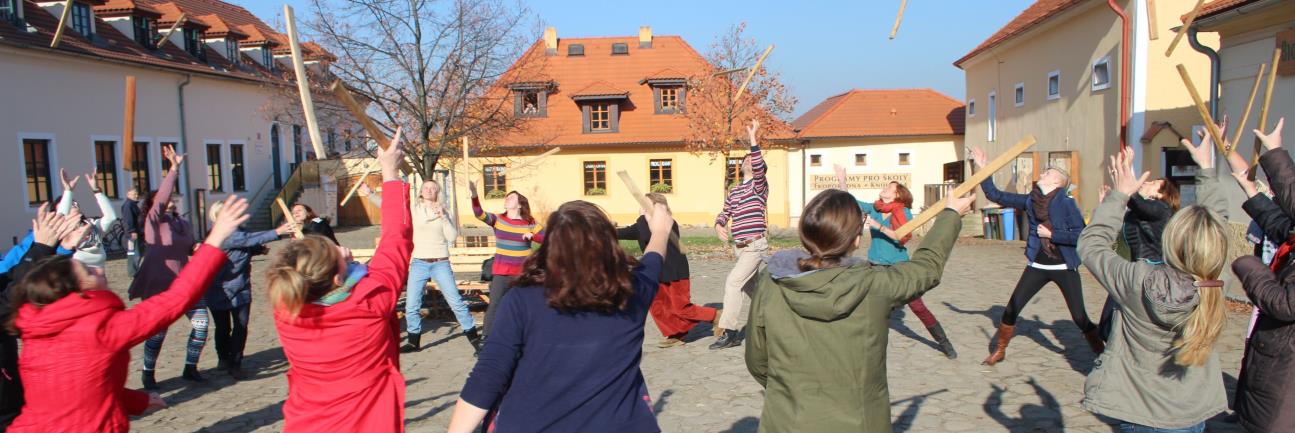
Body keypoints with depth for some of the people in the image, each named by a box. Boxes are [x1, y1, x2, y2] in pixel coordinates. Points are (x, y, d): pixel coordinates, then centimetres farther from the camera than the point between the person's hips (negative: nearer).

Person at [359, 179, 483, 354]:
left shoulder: (443, 211, 3)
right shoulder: (412, 210, 4)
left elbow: (452, 237, -5)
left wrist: (443, 217, -14)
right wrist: (369, 194, -16)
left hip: (441, 264, -1)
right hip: (419, 264, 2)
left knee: (456, 302, -2)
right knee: (411, 306, 5)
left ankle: (474, 338, 8)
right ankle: (414, 341, 23)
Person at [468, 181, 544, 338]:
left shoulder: (530, 223, 0)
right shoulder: (498, 219, 0)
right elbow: (479, 214, -17)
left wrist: (532, 236, -15)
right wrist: (474, 195, -32)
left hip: (523, 272, 1)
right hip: (501, 272, 0)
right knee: (494, 304, -7)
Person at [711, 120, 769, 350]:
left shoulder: (759, 185, -4)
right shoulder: (733, 191, 15)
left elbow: (758, 167, -23)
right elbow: (724, 213, 19)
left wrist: (752, 138, -27)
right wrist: (719, 226, -4)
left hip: (755, 246, -8)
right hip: (741, 247, 8)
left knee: (733, 282, -18)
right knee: (748, 287, 14)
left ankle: (728, 331, -16)